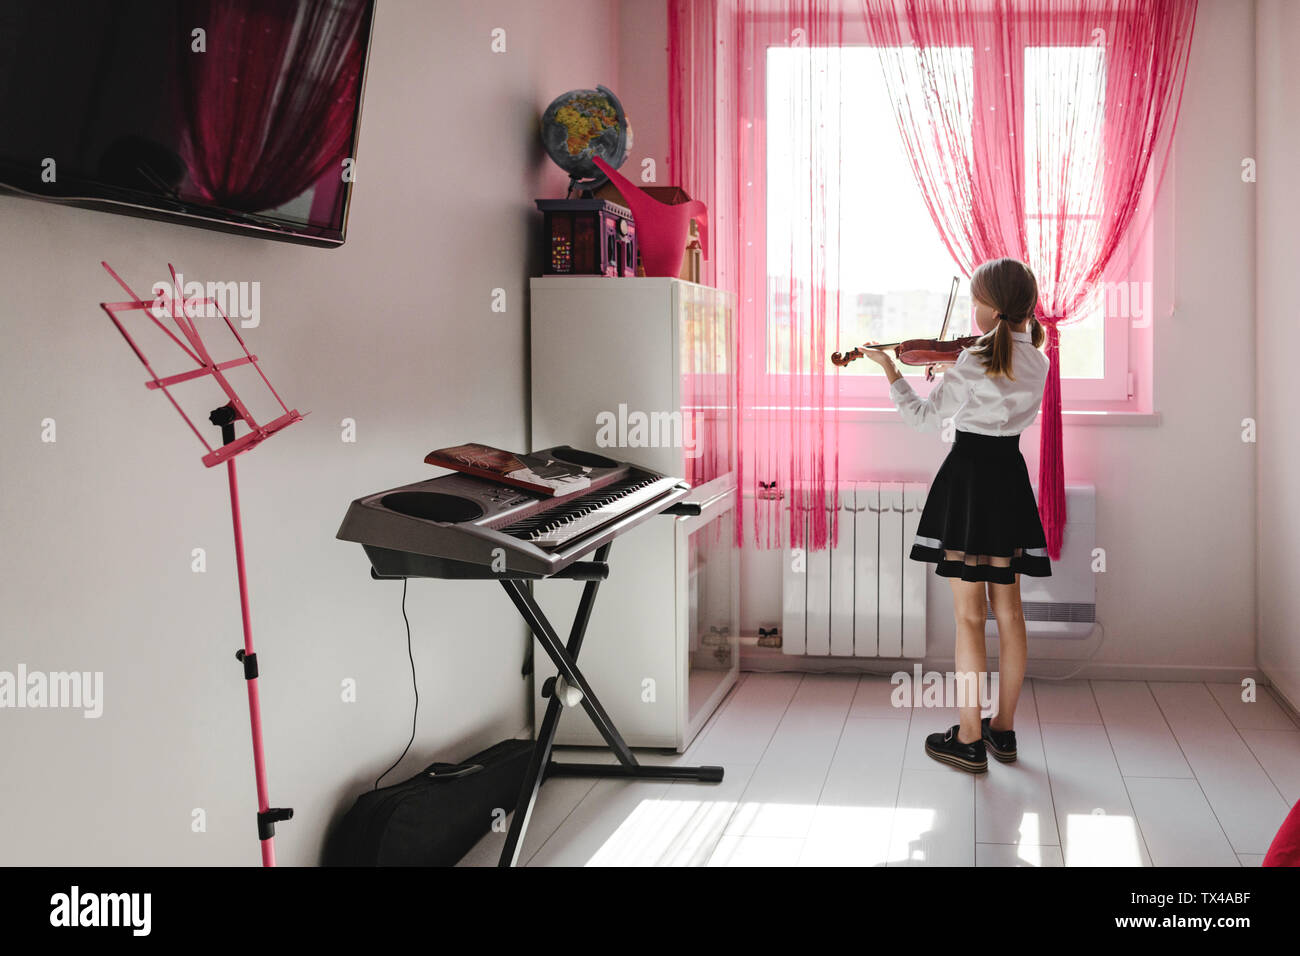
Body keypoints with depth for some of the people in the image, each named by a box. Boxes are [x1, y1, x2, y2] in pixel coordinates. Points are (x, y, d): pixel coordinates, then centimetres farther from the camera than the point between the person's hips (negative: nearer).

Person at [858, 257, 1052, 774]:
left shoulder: (973, 360, -16)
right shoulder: (1035, 362, 4)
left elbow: (924, 417, -10)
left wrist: (891, 371, 1)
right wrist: (955, 373, 14)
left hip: (968, 475, -6)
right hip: (1010, 479, 6)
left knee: (970, 614, -2)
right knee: (1008, 610, 12)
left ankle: (969, 739, 3)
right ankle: (1003, 729, 21)